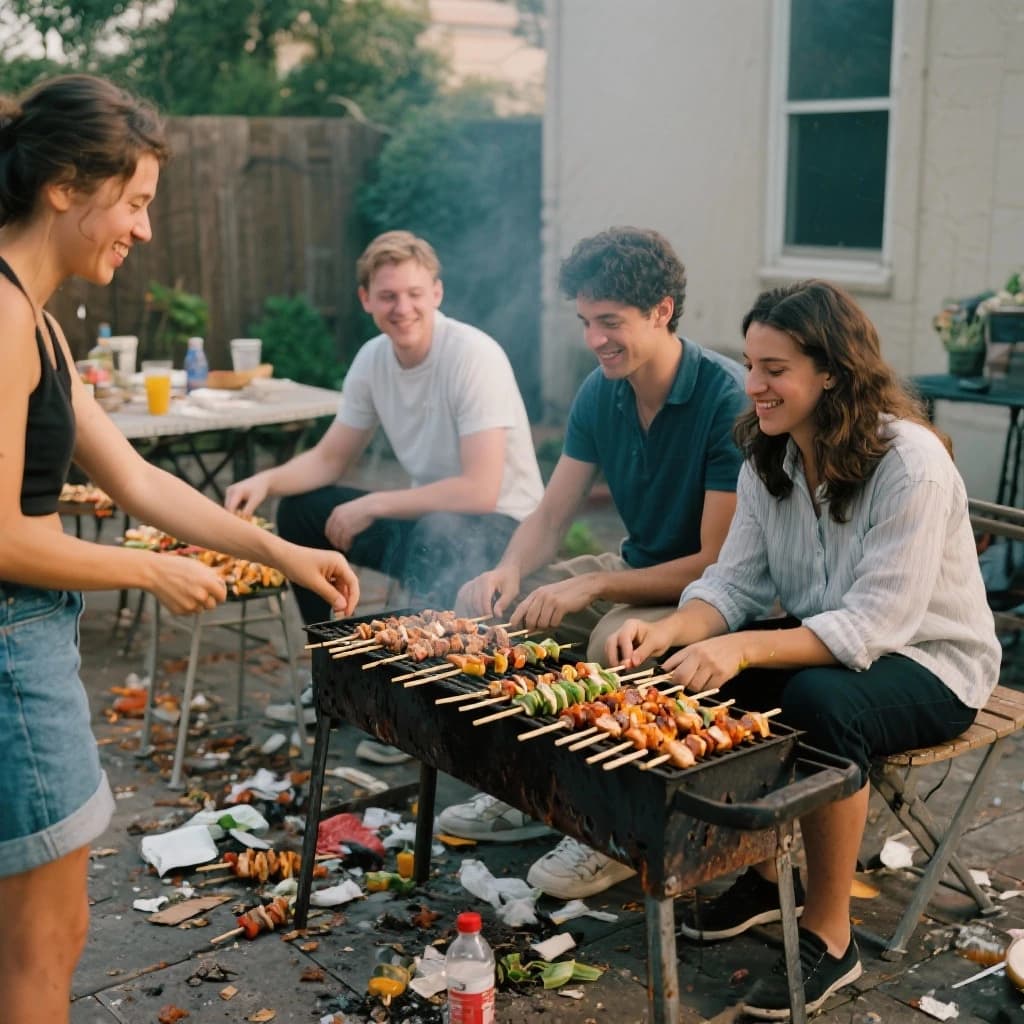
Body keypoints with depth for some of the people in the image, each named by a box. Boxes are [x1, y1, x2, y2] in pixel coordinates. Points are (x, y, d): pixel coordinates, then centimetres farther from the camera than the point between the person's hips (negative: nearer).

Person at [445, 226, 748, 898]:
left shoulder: (728, 399, -24)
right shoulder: (600, 394, -1)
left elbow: (720, 562, -26)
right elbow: (550, 519, 3)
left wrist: (591, 587, -30)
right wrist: (510, 573, -18)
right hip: (637, 572, 8)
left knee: (615, 638, -36)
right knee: (480, 602, -1)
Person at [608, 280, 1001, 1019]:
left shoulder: (911, 463, -25)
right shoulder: (768, 458, -3)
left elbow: (876, 625, -31)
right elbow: (734, 582, -4)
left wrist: (745, 647, -41)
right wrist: (671, 631, -25)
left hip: (930, 662, -6)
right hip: (826, 646, 7)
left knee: (819, 700, -36)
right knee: (699, 678, -17)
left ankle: (830, 937, -16)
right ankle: (764, 874, 5)